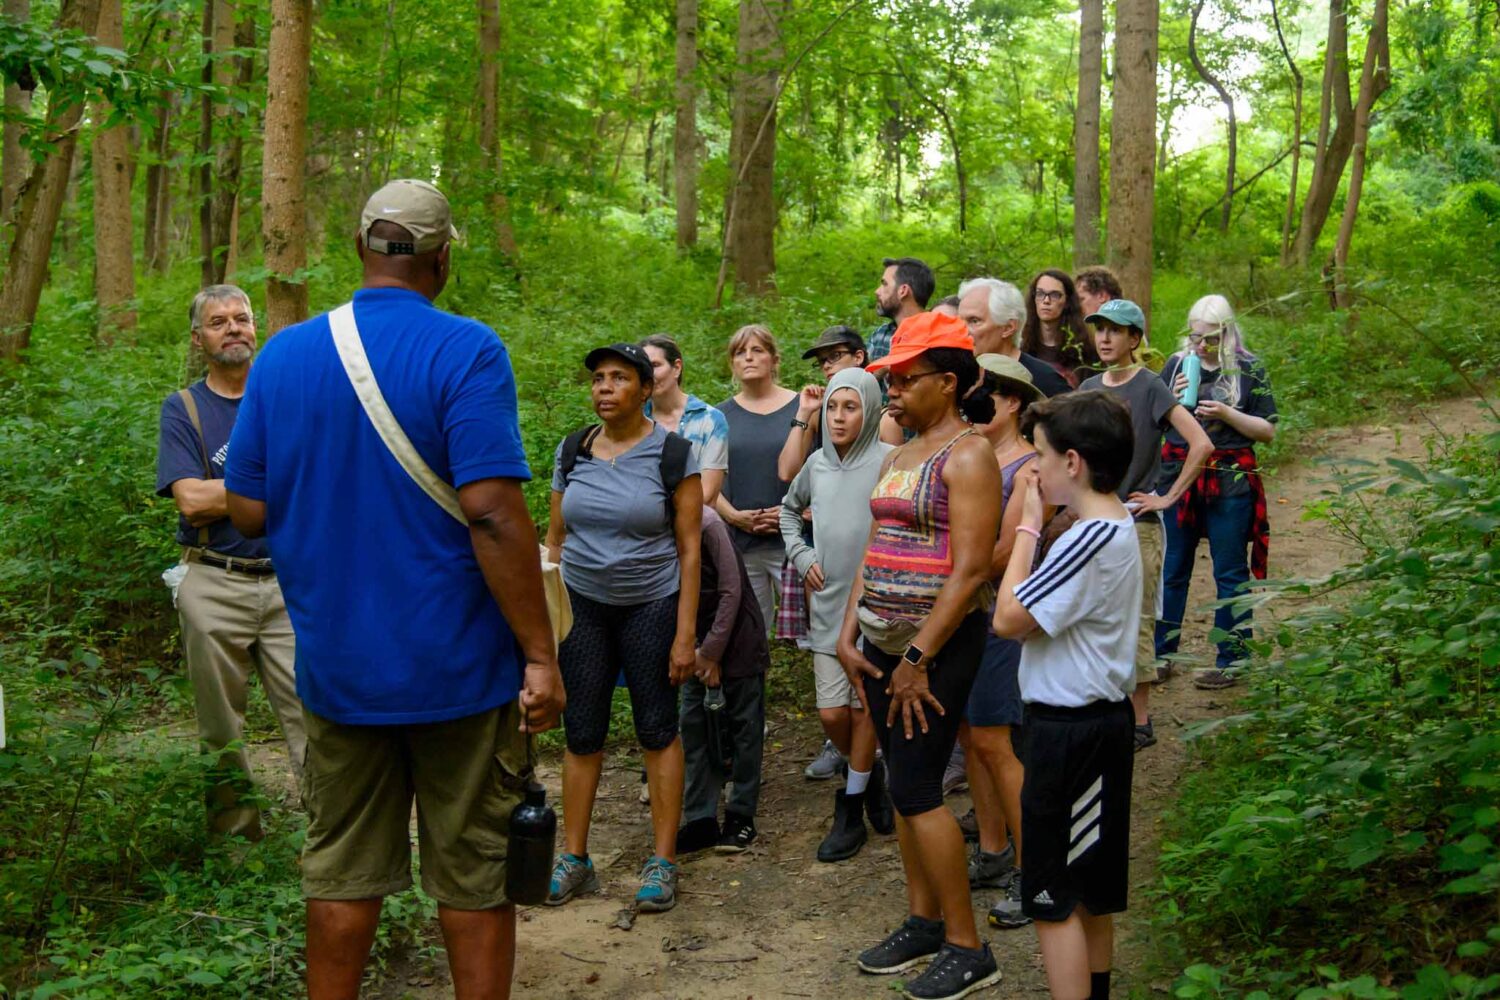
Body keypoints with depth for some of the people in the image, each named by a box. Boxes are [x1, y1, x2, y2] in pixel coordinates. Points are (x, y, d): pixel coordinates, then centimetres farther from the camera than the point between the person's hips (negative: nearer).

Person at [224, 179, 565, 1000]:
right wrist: (539, 654, -16)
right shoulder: (465, 351, -13)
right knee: (475, 873, 10)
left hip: (336, 664, 4)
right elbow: (491, 512, -21)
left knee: (341, 873, 15)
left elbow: (248, 511, 3)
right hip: (457, 666, -4)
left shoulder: (283, 355, 2)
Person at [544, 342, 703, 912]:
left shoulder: (672, 454, -6)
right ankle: (574, 859, 16)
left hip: (651, 607, -3)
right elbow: (555, 538, 11)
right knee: (581, 733, 5)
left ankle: (663, 862, 12)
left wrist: (685, 632, -10)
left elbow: (689, 548, -6)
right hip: (583, 605, 3)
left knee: (657, 730, 2)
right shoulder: (572, 452, 5)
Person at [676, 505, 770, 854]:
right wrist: (693, 653, -9)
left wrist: (712, 652, -14)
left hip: (736, 634, -5)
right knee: (694, 724, 3)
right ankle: (700, 819, 9)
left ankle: (741, 816, 12)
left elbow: (731, 592, -18)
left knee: (743, 724, 3)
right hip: (697, 642, 5)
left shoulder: (706, 523, -24)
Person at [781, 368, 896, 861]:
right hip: (828, 604, 5)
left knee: (864, 709, 4)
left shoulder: (888, 462, -10)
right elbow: (789, 509, 26)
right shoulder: (817, 464, 8)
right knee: (831, 714, 3)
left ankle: (852, 808, 20)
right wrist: (800, 554, 12)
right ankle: (869, 774, 32)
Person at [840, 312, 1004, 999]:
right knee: (906, 787, 13)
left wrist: (918, 660, -19)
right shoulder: (898, 456, 15)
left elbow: (970, 570, -19)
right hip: (883, 643, 8)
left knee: (915, 791, -6)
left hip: (938, 644, -8)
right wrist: (848, 636, 6)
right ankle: (923, 922, 26)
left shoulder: (966, 455, -12)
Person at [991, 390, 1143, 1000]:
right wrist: (1037, 526, 3)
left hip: (1070, 730, -10)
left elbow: (1009, 618, -21)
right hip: (1099, 719, 10)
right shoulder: (1115, 527, 9)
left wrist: (1027, 525, -13)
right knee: (1092, 889, 21)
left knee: (1054, 901, -2)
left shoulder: (1091, 539, -23)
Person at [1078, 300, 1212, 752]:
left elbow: (1201, 445, -16)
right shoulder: (1089, 388, 9)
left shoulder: (1150, 387, -9)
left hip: (1136, 523, -6)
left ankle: (1140, 721, 7)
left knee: (1135, 622, -2)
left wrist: (1169, 497, -14)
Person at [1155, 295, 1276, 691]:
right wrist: (1173, 399, -7)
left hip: (1229, 480, -3)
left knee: (1230, 572, 4)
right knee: (1171, 569, 8)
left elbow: (1268, 430, -1)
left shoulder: (1248, 369, -1)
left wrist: (1226, 414, -15)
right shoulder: (1177, 364, 7)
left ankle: (1231, 659, 12)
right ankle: (1161, 653, 17)